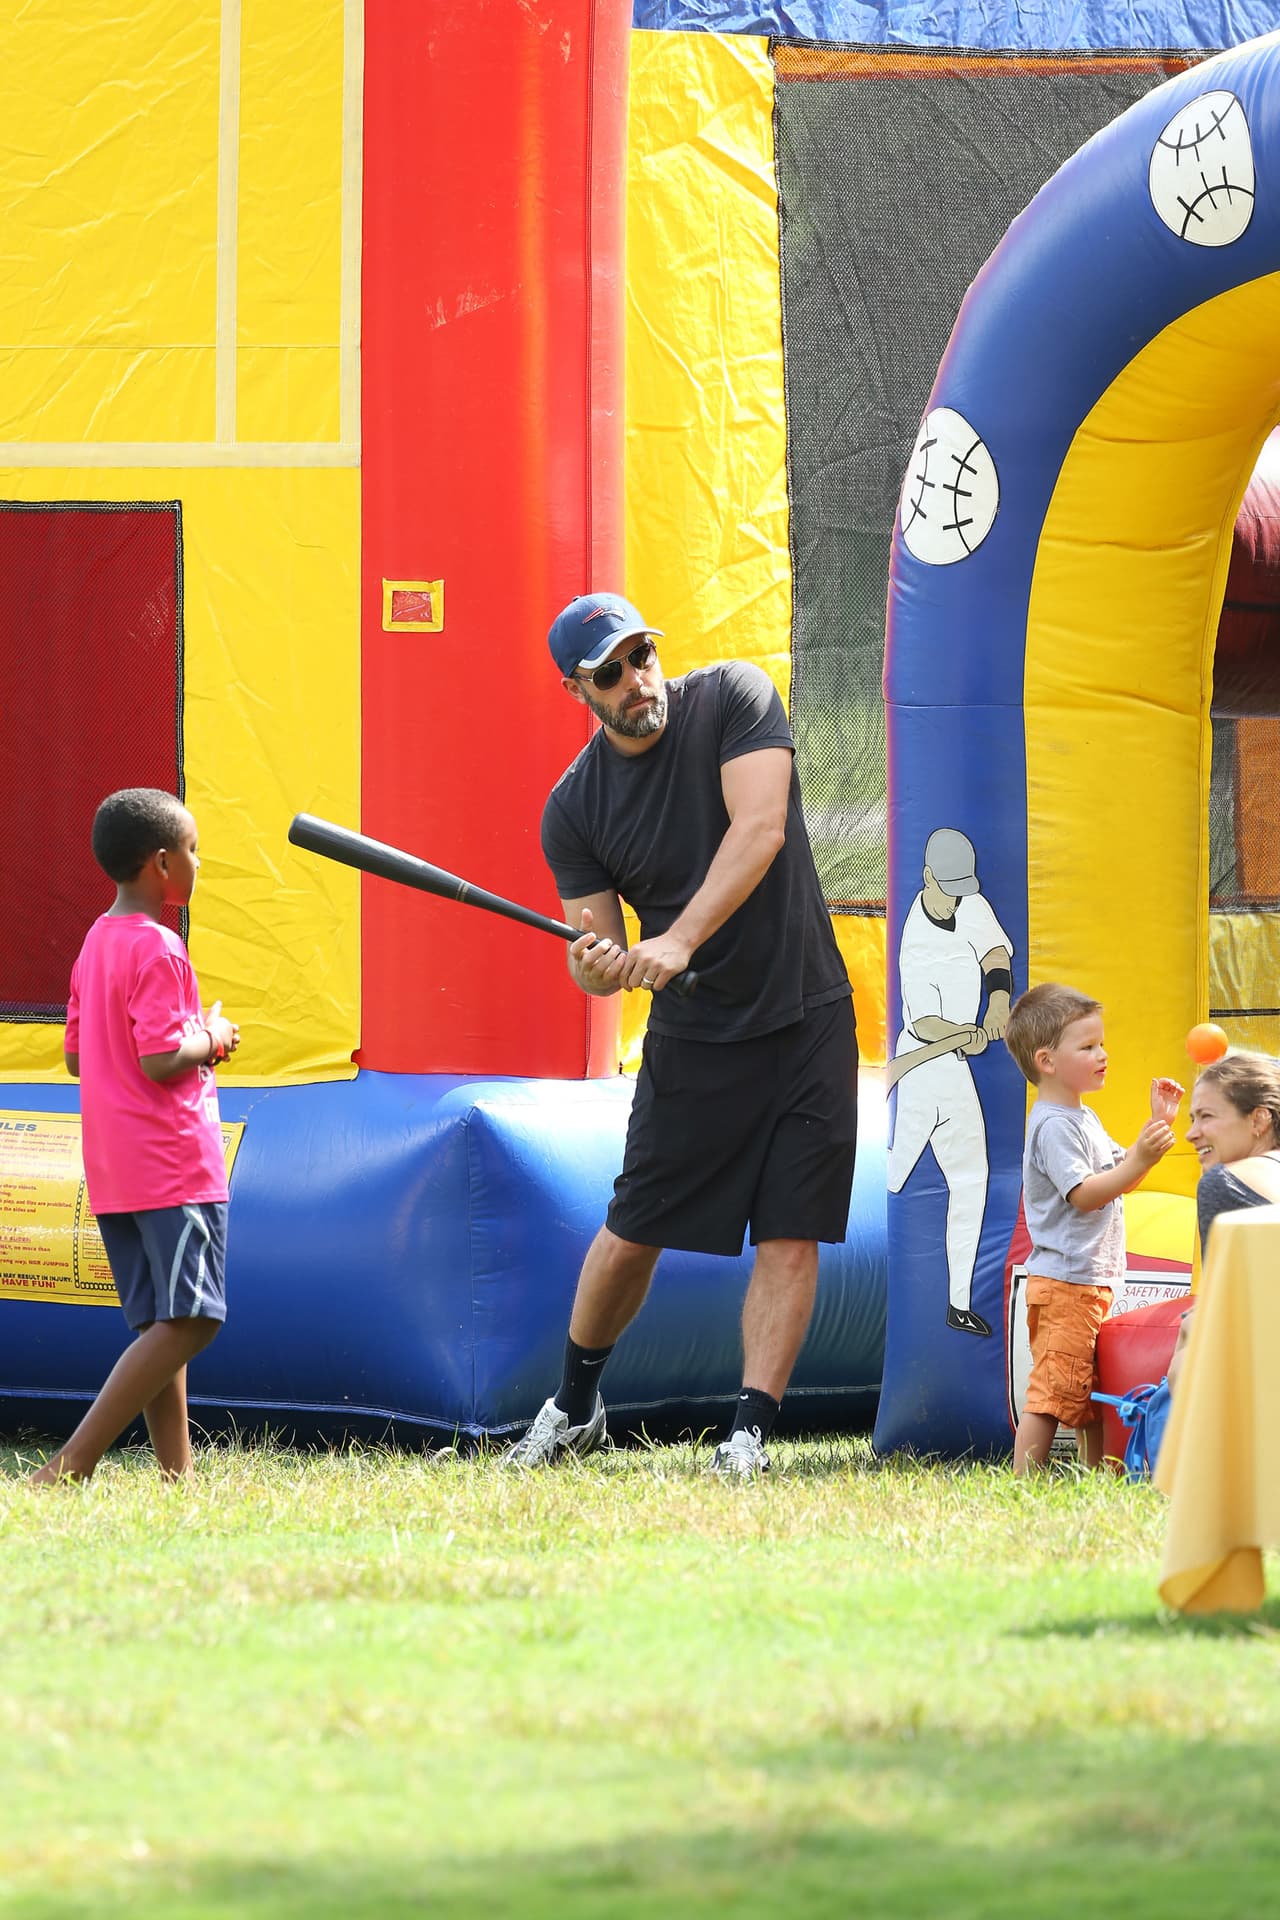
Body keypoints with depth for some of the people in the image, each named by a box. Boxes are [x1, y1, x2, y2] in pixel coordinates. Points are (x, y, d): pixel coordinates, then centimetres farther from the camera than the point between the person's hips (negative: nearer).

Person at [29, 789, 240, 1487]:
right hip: (173, 1164, -9)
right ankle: (70, 1467, -20)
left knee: (161, 1326, 10)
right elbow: (161, 1061, -22)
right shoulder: (158, 950, -14)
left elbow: (76, 1056, 17)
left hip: (115, 1169, 10)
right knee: (189, 1320, -11)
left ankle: (177, 1474, 7)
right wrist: (213, 1038, -3)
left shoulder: (95, 943, 13)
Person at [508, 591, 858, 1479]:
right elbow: (598, 957, -2)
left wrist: (679, 942, -30)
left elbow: (759, 829, -21)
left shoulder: (733, 698, -9)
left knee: (791, 1236, -6)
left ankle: (751, 1432, -4)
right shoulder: (573, 808, -4)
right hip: (692, 1038, 1)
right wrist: (598, 965, -28)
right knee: (633, 1233, 5)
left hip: (806, 1015, -1)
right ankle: (576, 1406, 26)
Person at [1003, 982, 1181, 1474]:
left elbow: (1118, 1173, 26)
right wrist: (1141, 1160, -31)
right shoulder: (1053, 1125, -15)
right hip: (1064, 1282, -11)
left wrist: (1158, 1125, 17)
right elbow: (1083, 1194, -23)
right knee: (1052, 1390, -13)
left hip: (1091, 1281, 11)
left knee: (1091, 1390, 16)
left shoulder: (1083, 1119, 18)